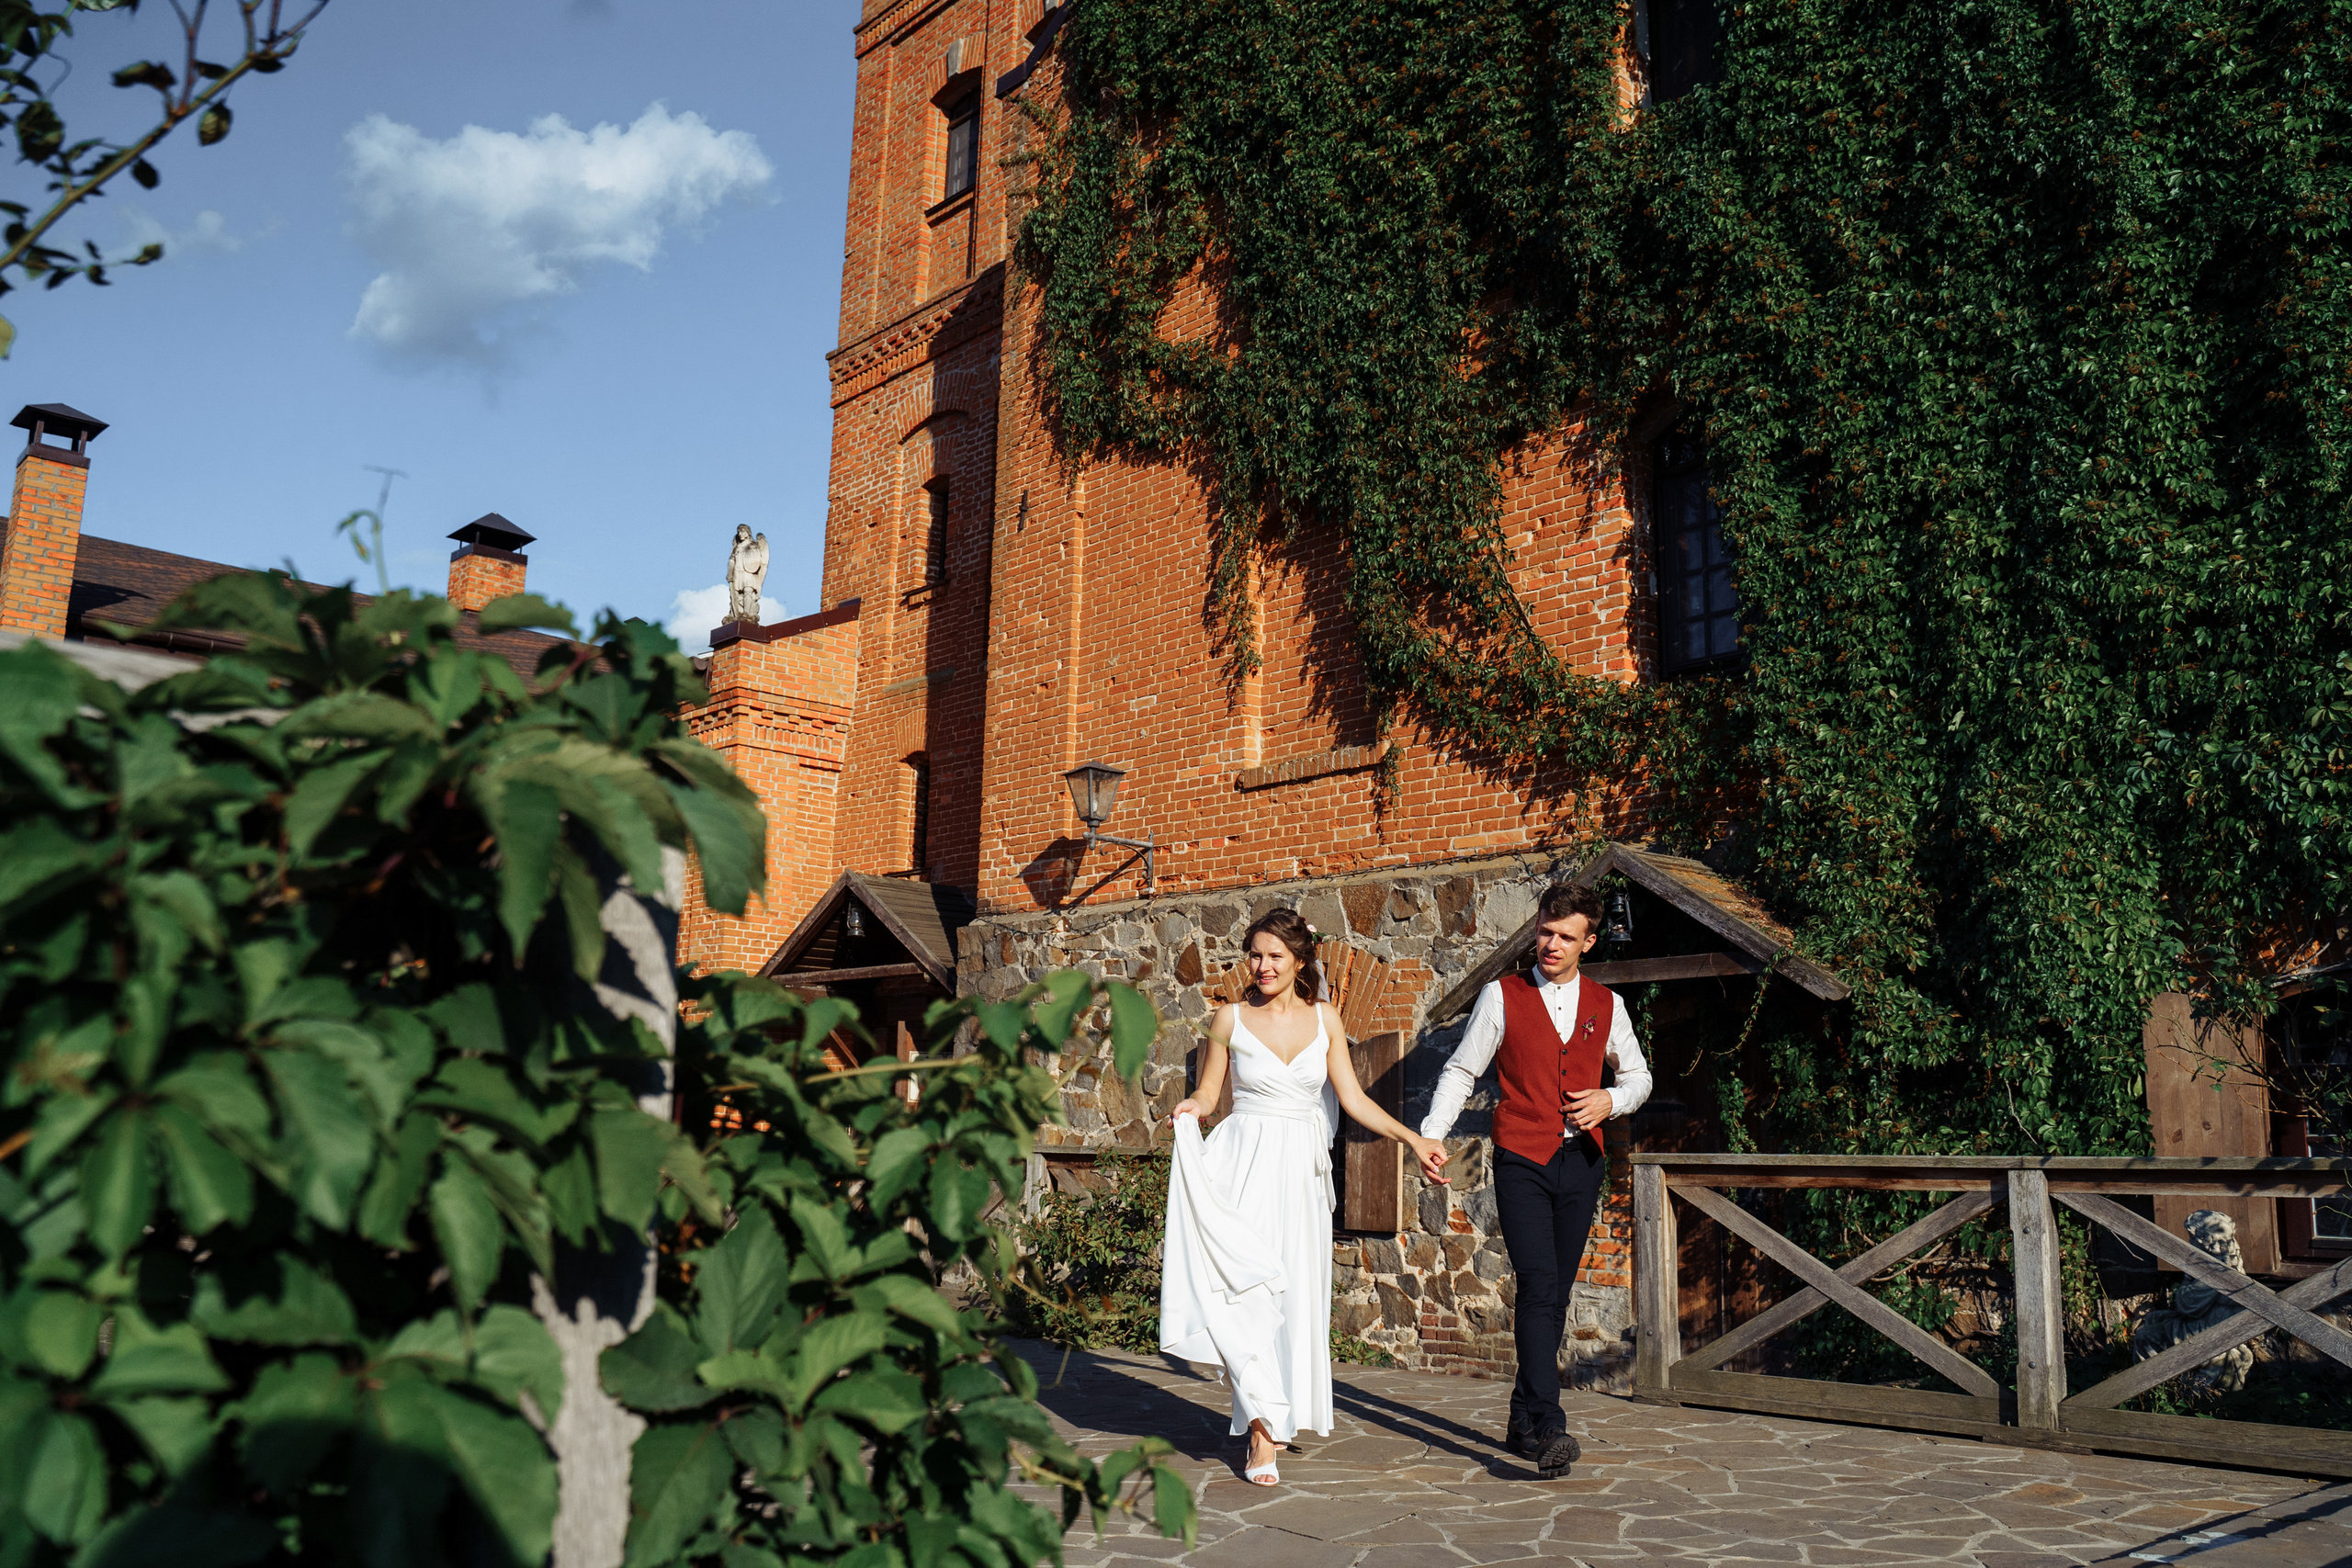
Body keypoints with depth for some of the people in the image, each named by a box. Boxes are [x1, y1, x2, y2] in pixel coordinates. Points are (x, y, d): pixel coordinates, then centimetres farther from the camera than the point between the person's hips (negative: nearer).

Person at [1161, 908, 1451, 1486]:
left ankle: (1279, 1415, 18)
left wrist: (1412, 1138, -4)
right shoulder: (1231, 1019, 1)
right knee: (1247, 1285, -11)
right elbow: (1206, 1094, 6)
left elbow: (1353, 1098, 5)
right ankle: (1263, 1427, -5)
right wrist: (1190, 1110, -16)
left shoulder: (1324, 1018, 6)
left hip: (1302, 1171, 3)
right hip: (1247, 1163, -2)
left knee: (1296, 1291, 5)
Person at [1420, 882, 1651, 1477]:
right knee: (1538, 1288, -16)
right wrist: (1431, 1135, -8)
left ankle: (1523, 1423, 20)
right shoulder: (1502, 995, 2)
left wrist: (1610, 1101, -1)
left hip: (1580, 1161, 4)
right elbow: (1461, 1070, 4)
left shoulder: (1606, 1004, 11)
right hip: (1522, 1160, -3)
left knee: (1554, 1295, 8)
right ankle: (1549, 1429, -21)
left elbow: (1638, 1074, 21)